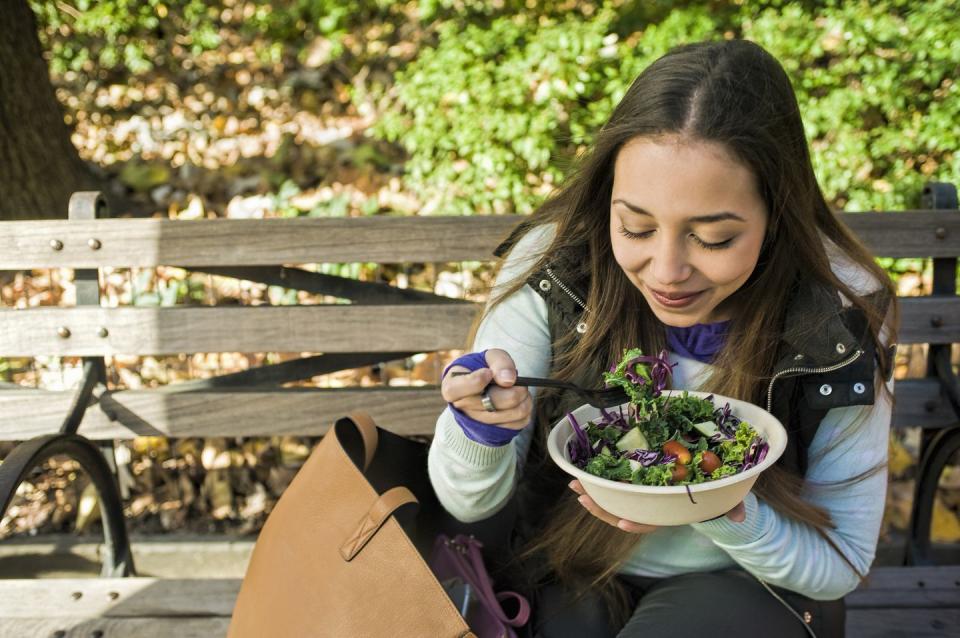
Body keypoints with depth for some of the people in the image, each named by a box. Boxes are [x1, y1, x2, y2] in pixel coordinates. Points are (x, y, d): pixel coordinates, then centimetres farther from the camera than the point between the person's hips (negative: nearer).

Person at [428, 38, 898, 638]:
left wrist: (723, 512, -30)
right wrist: (480, 429, -35)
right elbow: (468, 501, -12)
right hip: (570, 580, 1)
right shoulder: (553, 266, -20)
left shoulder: (843, 322, -21)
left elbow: (841, 563, -9)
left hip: (747, 587, 0)